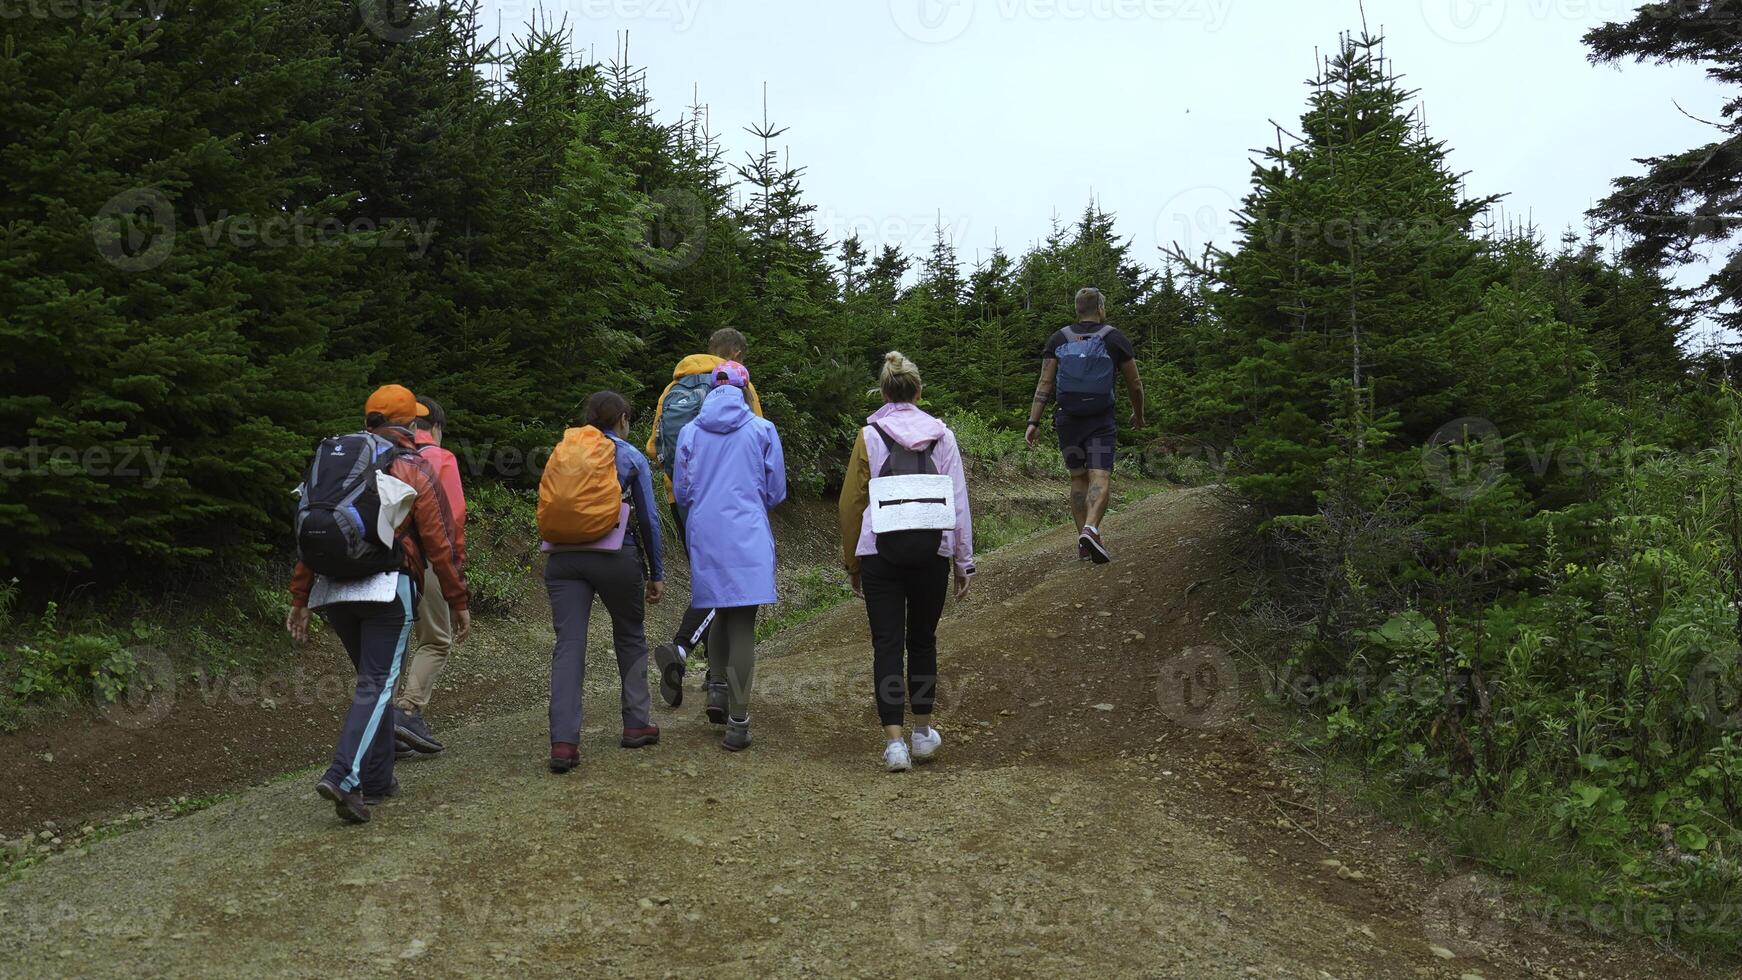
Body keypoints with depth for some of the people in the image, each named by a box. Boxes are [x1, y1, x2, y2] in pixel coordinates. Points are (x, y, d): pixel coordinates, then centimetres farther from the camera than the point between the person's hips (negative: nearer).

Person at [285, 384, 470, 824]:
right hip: (388, 589, -6)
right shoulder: (413, 469, -2)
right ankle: (344, 778, -20)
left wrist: (299, 599, 17)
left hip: (333, 590, 6)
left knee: (374, 678, 19)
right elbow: (440, 544, -4)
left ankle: (376, 779, 21)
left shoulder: (332, 459, 14)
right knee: (377, 685, -5)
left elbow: (310, 534, 13)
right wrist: (460, 603, 3)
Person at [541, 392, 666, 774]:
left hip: (563, 557, 2)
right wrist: (656, 574, 11)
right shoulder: (631, 458, 5)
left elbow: (547, 506, 16)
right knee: (630, 637, 18)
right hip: (616, 556, -2)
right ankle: (636, 724, 21)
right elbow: (648, 519, 5)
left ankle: (563, 741, -13)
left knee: (569, 645, -3)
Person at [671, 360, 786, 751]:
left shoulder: (690, 432, 5)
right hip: (748, 537, -2)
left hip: (705, 536, 2)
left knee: (721, 613, 24)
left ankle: (717, 689, 15)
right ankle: (737, 722, -2)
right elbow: (776, 491, 4)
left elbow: (681, 492, 10)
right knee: (743, 624, -1)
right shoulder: (762, 429, 1)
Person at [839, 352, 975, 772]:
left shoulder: (870, 436, 1)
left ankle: (894, 740, -5)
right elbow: (959, 501, 4)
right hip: (931, 548, 2)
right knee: (922, 639, 17)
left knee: (886, 643, 2)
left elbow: (851, 502, 2)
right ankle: (923, 732, 25)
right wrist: (964, 561, 10)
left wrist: (852, 563, 12)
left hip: (881, 549, -2)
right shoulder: (941, 435, 4)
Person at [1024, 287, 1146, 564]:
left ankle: (1085, 540, 12)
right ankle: (1091, 529, -33)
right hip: (1102, 422, -3)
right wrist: (1138, 415, 20)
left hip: (1068, 421, 3)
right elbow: (1135, 384, 4)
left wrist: (1033, 422, -1)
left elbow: (1045, 384, -2)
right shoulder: (1115, 339, -1)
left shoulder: (1059, 339, 4)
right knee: (1100, 478, -9)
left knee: (1078, 479, 13)